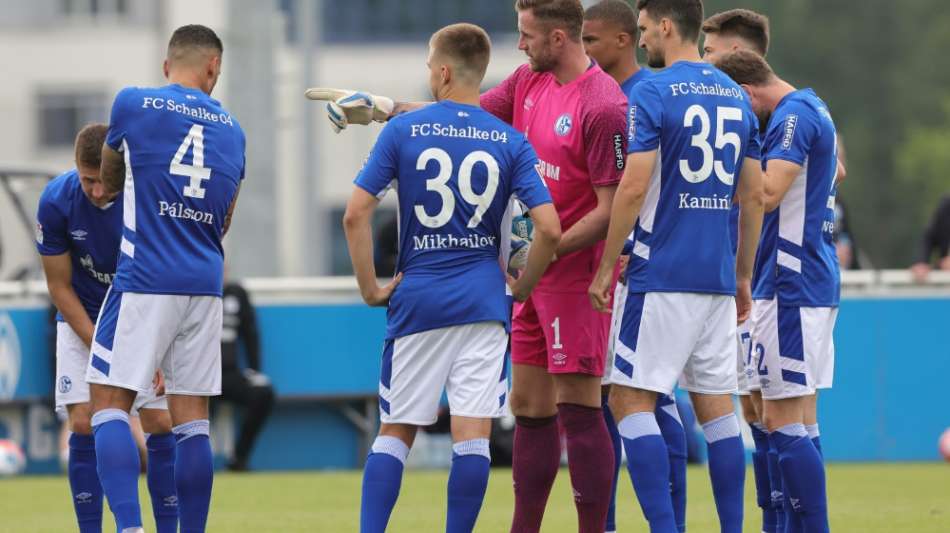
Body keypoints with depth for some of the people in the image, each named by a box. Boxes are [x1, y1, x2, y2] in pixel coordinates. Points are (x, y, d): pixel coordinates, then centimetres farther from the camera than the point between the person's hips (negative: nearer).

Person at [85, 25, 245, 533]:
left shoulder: (133, 103, -1)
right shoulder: (231, 129, 13)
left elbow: (108, 181, 15)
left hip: (144, 282, -4)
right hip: (205, 284, 4)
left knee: (109, 403, -4)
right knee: (191, 418, 7)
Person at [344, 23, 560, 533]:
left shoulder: (402, 131, -2)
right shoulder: (510, 141, 0)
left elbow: (355, 214, -7)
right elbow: (549, 228, -7)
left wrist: (370, 287, 1)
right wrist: (523, 285, 8)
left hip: (417, 298, 0)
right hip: (483, 300, 0)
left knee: (395, 431, 9)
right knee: (472, 434, -1)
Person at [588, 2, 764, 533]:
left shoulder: (653, 94, -9)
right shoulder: (736, 97, 12)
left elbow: (633, 189, -14)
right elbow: (754, 197, 15)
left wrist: (605, 267, -6)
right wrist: (744, 276, 22)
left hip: (663, 275, -7)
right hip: (718, 279, 7)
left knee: (632, 400, -3)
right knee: (717, 405, 10)